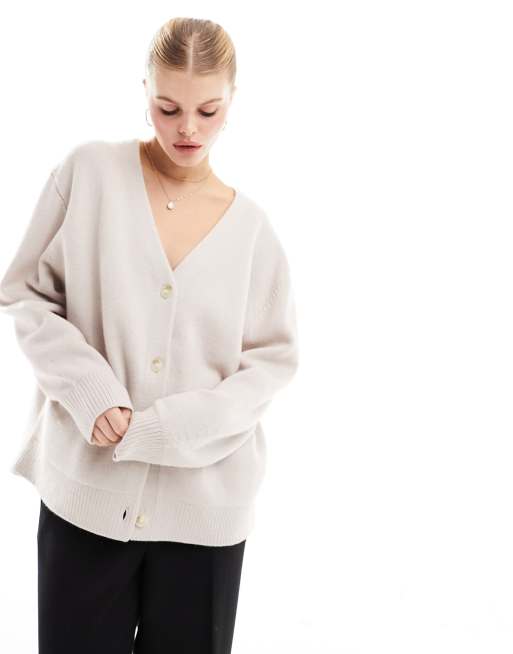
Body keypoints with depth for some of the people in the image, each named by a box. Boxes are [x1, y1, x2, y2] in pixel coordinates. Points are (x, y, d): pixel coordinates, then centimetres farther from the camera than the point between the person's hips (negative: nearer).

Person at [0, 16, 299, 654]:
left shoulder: (251, 226, 2)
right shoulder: (90, 171, -1)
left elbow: (274, 358, 2)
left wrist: (168, 427, -12)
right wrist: (92, 394, -14)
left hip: (205, 501, 1)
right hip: (87, 485, -1)